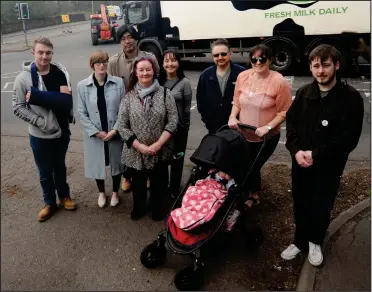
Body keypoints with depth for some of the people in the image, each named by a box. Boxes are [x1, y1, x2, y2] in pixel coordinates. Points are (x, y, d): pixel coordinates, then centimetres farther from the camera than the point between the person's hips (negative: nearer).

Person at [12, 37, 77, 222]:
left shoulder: (60, 73, -7)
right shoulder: (23, 78, -12)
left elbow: (67, 102, -12)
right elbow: (18, 108, -11)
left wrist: (36, 96, -22)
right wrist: (42, 122, -19)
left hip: (62, 131, 2)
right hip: (40, 135, -1)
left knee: (60, 166, 21)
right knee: (45, 172, 14)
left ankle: (64, 196, 41)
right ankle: (49, 202, 34)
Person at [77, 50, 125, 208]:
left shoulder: (118, 83, -7)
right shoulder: (82, 86, -6)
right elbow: (81, 113, -4)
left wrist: (115, 130, -13)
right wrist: (96, 132, -12)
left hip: (115, 133, 0)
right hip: (94, 135, 0)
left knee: (116, 163, 14)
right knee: (97, 164, 15)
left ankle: (115, 192, 39)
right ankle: (101, 193, 40)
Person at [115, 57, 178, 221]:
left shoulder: (164, 93, -4)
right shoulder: (129, 97, -2)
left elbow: (173, 121, -8)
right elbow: (121, 126, -5)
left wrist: (158, 144, -16)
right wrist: (140, 146, -13)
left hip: (160, 152, -1)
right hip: (135, 152, 1)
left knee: (158, 184, 14)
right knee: (138, 184, 19)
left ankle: (157, 209, 39)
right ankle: (138, 208, 44)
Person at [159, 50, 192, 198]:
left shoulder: (184, 82, -9)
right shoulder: (158, 81, 1)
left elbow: (187, 107, -4)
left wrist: (186, 126, -1)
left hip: (178, 127, -3)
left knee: (177, 159, 11)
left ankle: (174, 190, 28)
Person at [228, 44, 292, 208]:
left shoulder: (279, 81, -17)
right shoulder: (243, 76, -3)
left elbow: (284, 111, -14)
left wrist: (267, 127, -23)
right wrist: (233, 117, -9)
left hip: (266, 138, -4)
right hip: (243, 134, 4)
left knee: (253, 167, 6)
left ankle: (252, 196, 34)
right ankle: (250, 194, 41)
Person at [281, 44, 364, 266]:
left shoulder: (351, 97, -11)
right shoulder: (304, 93, 3)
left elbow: (350, 138, -14)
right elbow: (291, 122, 5)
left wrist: (316, 154, -18)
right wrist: (296, 150, -12)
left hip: (329, 166, -3)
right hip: (300, 162, 3)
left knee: (321, 208, 9)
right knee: (300, 205, 14)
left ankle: (315, 241, 38)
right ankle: (300, 241, 37)